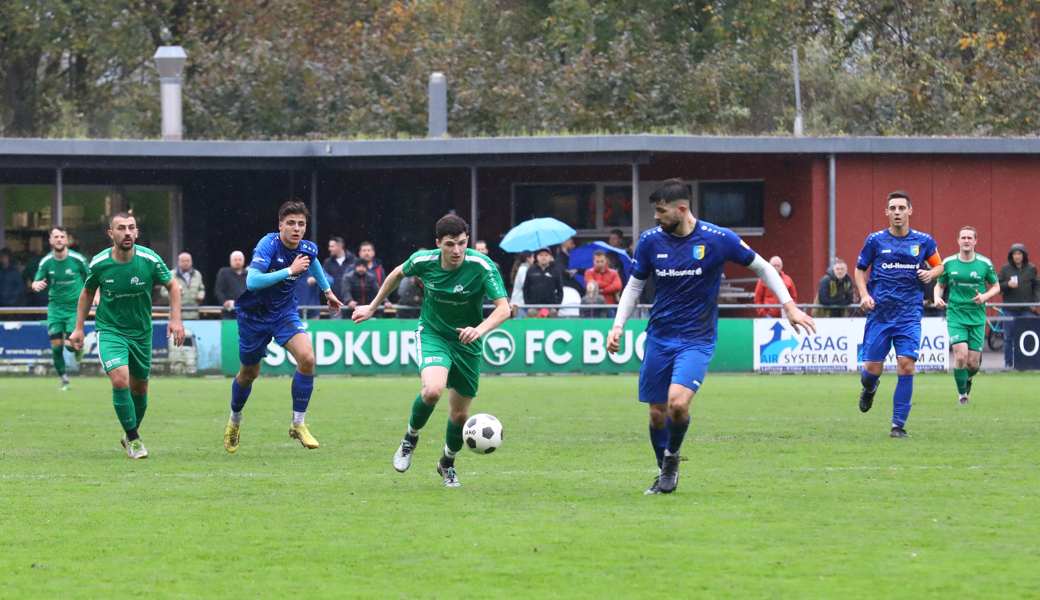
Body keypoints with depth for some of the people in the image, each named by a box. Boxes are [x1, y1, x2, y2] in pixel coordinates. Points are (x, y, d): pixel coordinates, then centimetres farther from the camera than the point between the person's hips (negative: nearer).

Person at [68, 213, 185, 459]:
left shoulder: (149, 260, -14)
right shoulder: (99, 263, -13)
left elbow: (172, 286, 2)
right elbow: (87, 292, 7)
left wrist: (176, 319, -9)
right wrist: (78, 328, 6)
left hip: (141, 332, 2)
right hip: (110, 330, -2)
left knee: (139, 388, 12)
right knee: (120, 379, -22)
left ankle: (132, 433, 39)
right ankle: (133, 440, -8)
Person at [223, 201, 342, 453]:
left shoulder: (308, 249, -9)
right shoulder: (268, 245, -26)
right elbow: (252, 281, -40)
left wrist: (327, 291, 26)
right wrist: (289, 270, -41)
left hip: (285, 313, 3)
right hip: (254, 315, -3)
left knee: (307, 358, -21)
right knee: (249, 373, 13)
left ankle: (298, 424, -7)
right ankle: (234, 420, 43)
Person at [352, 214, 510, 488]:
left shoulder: (481, 266, -23)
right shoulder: (423, 261, -16)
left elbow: (503, 309, -26)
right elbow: (398, 274, 8)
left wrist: (479, 330, -45)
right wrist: (373, 307, 17)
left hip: (466, 342, 1)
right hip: (431, 334, -1)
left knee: (459, 414, 7)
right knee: (432, 390, -30)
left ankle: (447, 464, 37)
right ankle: (411, 438, 1)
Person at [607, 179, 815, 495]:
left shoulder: (717, 239, -11)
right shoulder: (651, 240, -2)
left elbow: (762, 267, 2)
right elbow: (634, 286, 12)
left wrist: (790, 307, -2)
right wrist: (618, 326, 0)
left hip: (697, 339, -3)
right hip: (659, 337, 3)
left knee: (678, 403, -23)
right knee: (657, 413, 5)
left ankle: (672, 456, 6)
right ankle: (665, 475, 28)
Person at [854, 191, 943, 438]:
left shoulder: (923, 241, 4)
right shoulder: (875, 240, 1)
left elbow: (939, 266, 17)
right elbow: (860, 269, 11)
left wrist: (930, 273, -6)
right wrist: (864, 295, -5)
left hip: (909, 315, 0)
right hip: (879, 313, 0)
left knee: (906, 365, -14)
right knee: (872, 368, 0)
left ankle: (898, 425, -6)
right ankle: (869, 389, 40)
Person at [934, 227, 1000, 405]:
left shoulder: (985, 263, -1)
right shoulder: (948, 263, 0)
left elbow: (996, 286, 9)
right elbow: (939, 285, 13)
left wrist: (985, 296, -12)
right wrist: (937, 298, -9)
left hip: (977, 318, 1)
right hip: (956, 316, -1)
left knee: (973, 363, -1)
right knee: (961, 356, -18)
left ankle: (968, 378, 36)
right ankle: (962, 394, 3)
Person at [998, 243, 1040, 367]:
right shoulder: (1005, 269, 4)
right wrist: (1007, 285, -16)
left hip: (1025, 309, 0)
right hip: (1009, 309, 0)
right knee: (1009, 337, 2)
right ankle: (1008, 363, 9)